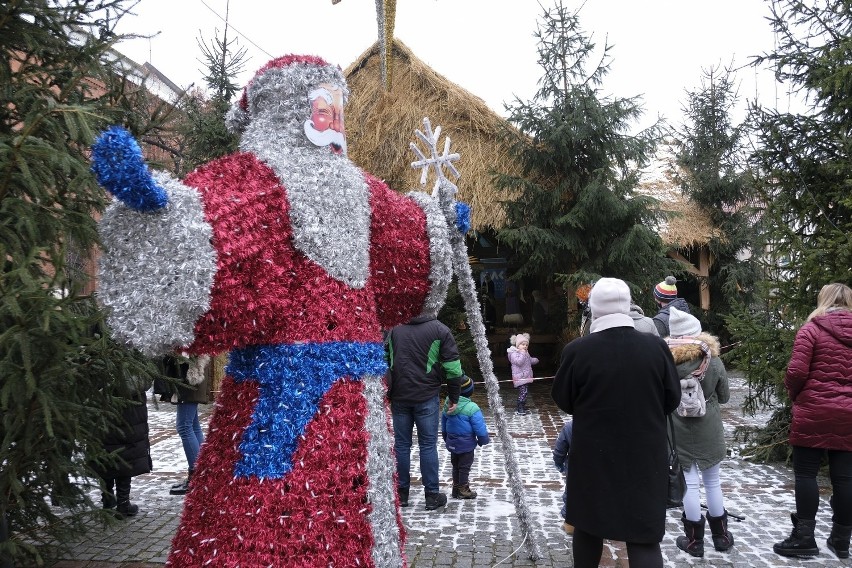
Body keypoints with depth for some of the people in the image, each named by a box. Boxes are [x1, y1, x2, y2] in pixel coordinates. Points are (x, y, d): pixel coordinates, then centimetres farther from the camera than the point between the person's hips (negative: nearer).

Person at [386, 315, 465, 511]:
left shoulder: (394, 330, 9)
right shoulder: (440, 330, -2)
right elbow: (452, 367, -4)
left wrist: (386, 394, 18)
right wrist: (454, 397, 5)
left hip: (399, 397, 3)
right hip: (427, 397, -3)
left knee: (401, 444, 9)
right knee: (428, 444, 3)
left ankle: (401, 493, 15)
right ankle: (432, 495, 7)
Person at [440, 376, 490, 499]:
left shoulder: (448, 405, 0)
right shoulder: (471, 408, -23)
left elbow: (443, 426, 13)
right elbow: (480, 428, -18)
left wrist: (447, 440, 26)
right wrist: (483, 440, -1)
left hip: (452, 443, 6)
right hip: (466, 444, -6)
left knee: (456, 466, 18)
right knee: (465, 467, 6)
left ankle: (456, 488, 28)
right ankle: (463, 490, 16)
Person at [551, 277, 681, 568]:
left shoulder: (577, 351, -14)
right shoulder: (657, 346, -10)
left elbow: (562, 400, -1)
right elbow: (672, 399, 1)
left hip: (593, 456, 0)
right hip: (645, 456, 1)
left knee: (587, 524, 18)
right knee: (644, 535, 6)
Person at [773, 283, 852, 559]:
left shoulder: (812, 329, -7)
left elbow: (797, 372, -13)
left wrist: (793, 394, 6)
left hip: (814, 413, -4)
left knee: (806, 473, 3)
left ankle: (804, 537, 5)